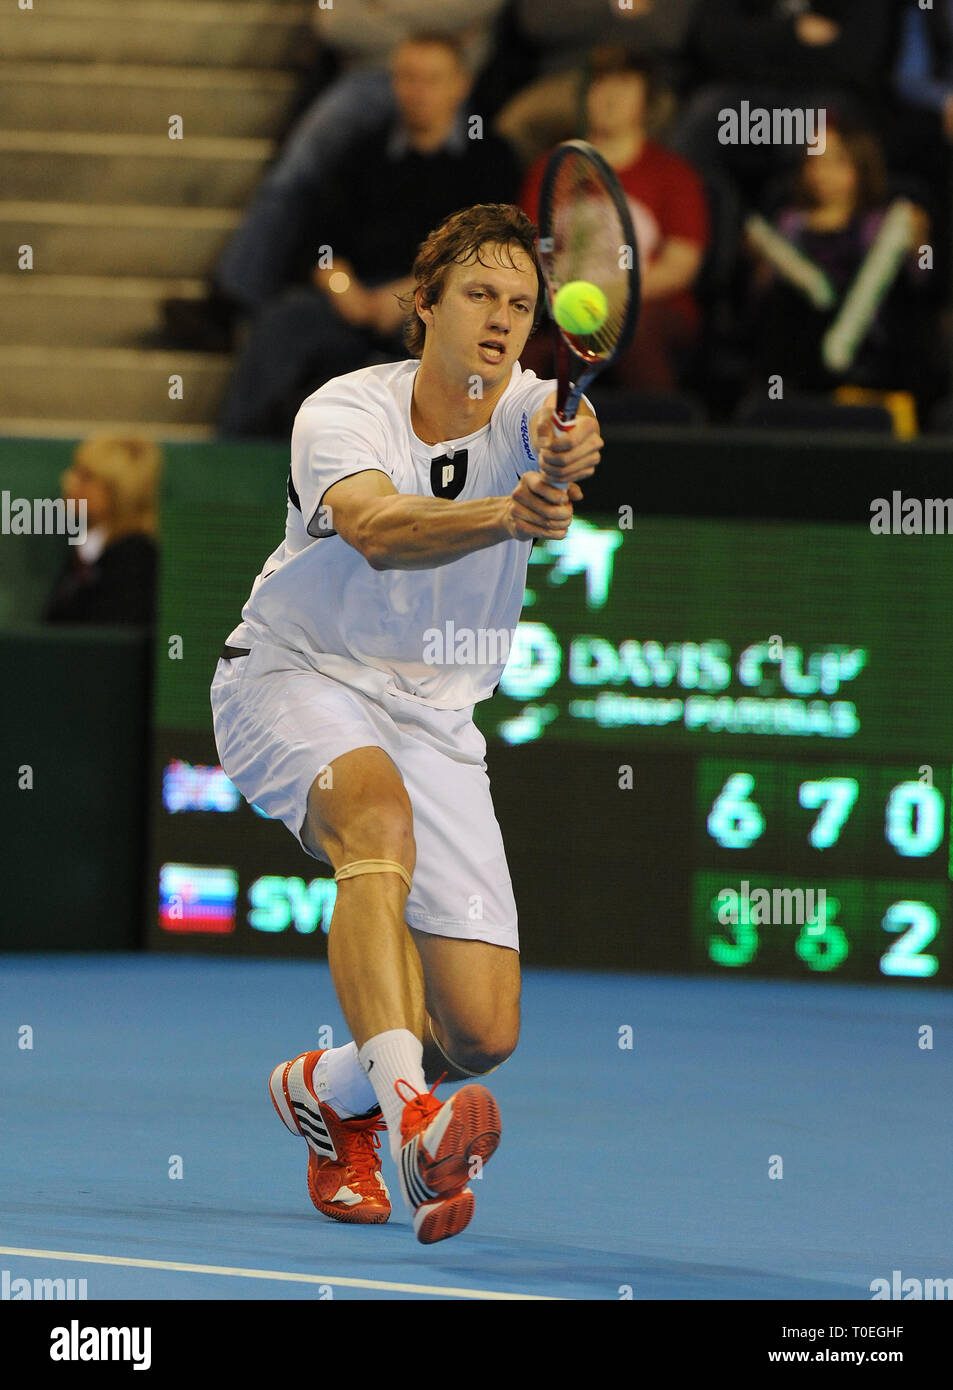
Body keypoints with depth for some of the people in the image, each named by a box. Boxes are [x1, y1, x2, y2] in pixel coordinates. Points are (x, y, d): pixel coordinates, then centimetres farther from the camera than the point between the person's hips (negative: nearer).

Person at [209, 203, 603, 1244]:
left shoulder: (529, 412, -8)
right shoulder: (344, 412, -17)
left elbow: (570, 434, -34)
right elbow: (380, 531, -38)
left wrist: (574, 453, -58)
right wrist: (509, 514, -56)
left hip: (433, 717, 4)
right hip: (294, 681, -4)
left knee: (482, 1032, -6)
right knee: (378, 811, -40)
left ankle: (326, 1091, 26)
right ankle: (409, 1120, -50)